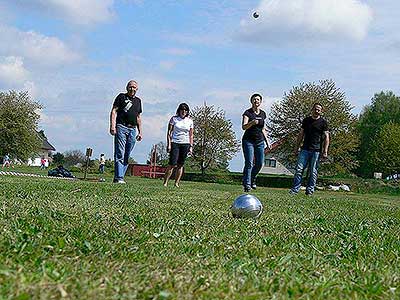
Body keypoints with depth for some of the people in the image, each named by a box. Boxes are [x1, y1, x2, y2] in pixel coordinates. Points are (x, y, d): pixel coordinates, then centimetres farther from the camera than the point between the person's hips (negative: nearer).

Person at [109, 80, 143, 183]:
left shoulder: (138, 101, 20)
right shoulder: (121, 97, 6)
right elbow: (114, 111, -1)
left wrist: (140, 132, 18)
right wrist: (112, 125, -13)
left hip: (132, 129, 5)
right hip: (121, 127, -5)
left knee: (127, 156, 3)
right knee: (120, 154, -11)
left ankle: (120, 176, 7)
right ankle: (118, 178, -14)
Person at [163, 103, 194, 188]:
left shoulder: (190, 121, 10)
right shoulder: (174, 119, 2)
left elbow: (191, 135, 13)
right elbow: (169, 132, 1)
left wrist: (191, 146, 6)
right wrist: (169, 144, -7)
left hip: (185, 144, 3)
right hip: (175, 143, -3)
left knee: (180, 165, 2)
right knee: (172, 164, -11)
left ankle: (176, 183, 7)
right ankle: (165, 182, -6)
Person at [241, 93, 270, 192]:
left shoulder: (263, 114, 10)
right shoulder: (248, 112, -7)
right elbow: (243, 127, -19)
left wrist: (267, 142, 15)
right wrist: (252, 122, -37)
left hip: (260, 141, 5)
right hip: (248, 141, -5)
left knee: (259, 163, 3)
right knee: (249, 163, -12)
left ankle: (252, 180, 26)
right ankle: (247, 184, -8)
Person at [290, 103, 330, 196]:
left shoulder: (323, 122, 3)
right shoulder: (306, 120, 12)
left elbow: (326, 137, 1)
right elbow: (301, 134, 17)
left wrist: (325, 152, -6)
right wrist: (297, 148, 13)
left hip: (316, 150, -2)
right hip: (305, 149, 2)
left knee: (313, 171, 1)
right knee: (299, 169, -4)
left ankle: (310, 190, 8)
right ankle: (295, 189, -1)